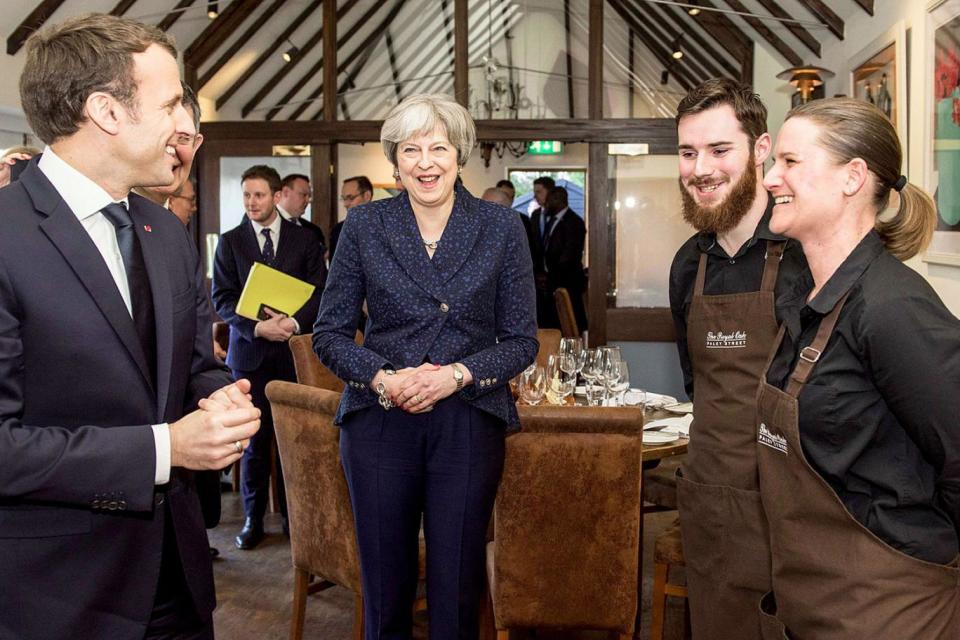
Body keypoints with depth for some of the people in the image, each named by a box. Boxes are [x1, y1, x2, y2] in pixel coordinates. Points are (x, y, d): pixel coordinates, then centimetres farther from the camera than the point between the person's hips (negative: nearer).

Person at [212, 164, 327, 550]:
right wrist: (257, 327, -14)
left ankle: (294, 515, 13)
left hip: (294, 349, 0)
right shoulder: (230, 242, 7)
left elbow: (320, 291, 4)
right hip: (250, 351, 0)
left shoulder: (305, 239, 8)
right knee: (254, 437, 2)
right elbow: (222, 298, 2)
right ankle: (253, 519, 12)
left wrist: (295, 321, -14)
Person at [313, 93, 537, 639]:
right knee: (385, 591, 11)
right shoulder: (364, 226, 2)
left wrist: (457, 374, -15)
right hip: (380, 421, 1)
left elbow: (522, 340, 1)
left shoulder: (501, 227, 1)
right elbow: (330, 333, 3)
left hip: (469, 423, 0)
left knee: (458, 592, 8)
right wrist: (383, 377, -15)